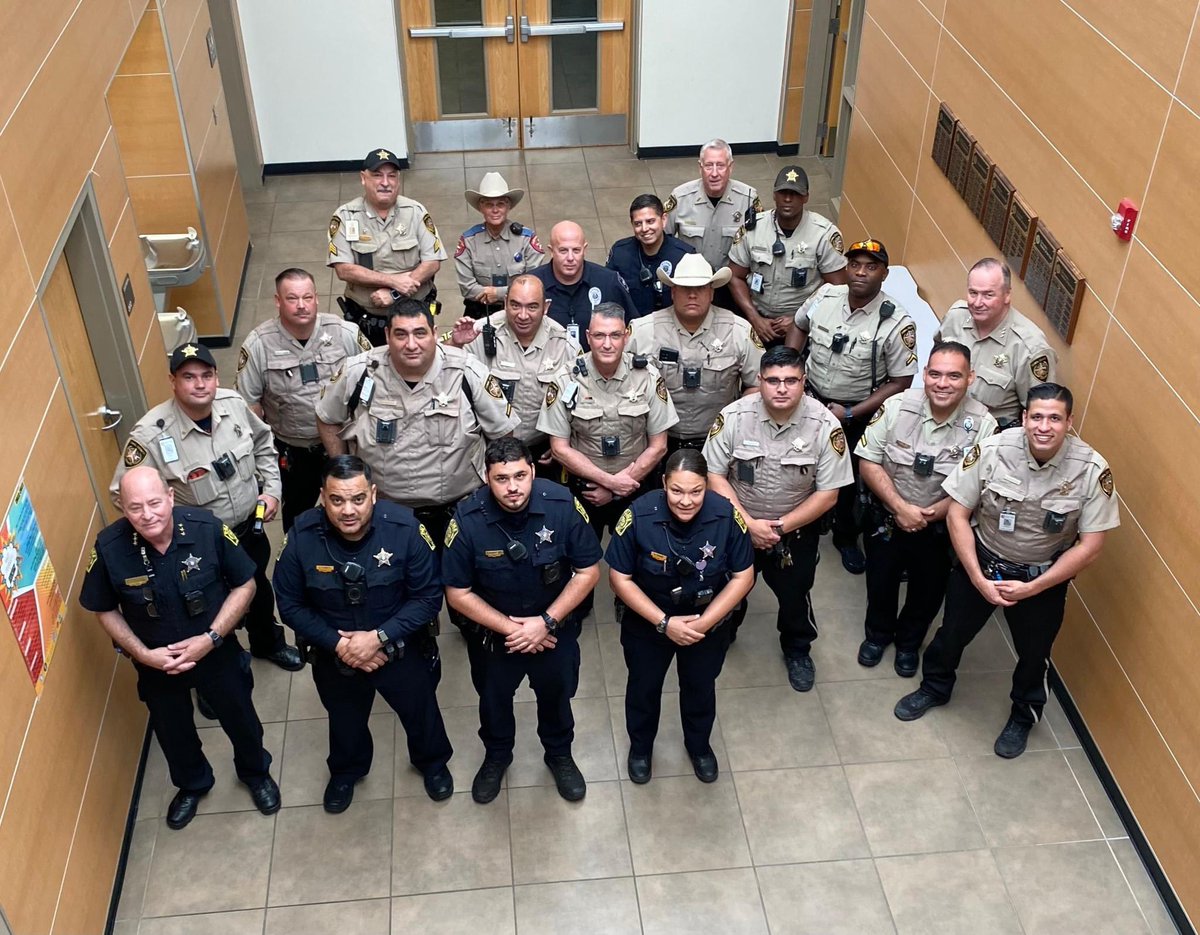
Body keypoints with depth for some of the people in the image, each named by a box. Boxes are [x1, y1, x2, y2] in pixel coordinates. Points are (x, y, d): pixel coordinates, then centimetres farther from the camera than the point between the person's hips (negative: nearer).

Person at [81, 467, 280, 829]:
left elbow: (244, 585, -15)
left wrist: (210, 639, -22)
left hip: (217, 651, -1)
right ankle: (192, 784, 57)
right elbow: (105, 610, -8)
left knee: (239, 718, 22)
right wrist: (143, 654, -18)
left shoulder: (208, 529, -29)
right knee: (172, 731, 25)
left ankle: (256, 772, 54)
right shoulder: (109, 548, -25)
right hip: (155, 661, 1)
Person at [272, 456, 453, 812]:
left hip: (400, 648, -1)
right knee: (345, 721, 29)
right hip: (335, 654, 1)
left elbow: (428, 596, -20)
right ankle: (346, 771, 62)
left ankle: (432, 762, 58)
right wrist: (338, 644, -22)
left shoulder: (404, 527, -29)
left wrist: (379, 637, -28)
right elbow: (290, 604, -13)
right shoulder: (302, 536, -25)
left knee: (421, 712, 25)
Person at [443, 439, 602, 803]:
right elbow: (458, 593, -17)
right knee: (494, 698, 23)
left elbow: (588, 571, -16)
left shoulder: (563, 505, -26)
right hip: (493, 628, 0)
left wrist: (546, 623, -21)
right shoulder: (467, 519, -27)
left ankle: (559, 754, 52)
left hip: (555, 626, 0)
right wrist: (511, 628, -20)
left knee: (556, 694, 23)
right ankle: (496, 756, 53)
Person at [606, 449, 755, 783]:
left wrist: (704, 622, -22)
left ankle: (699, 745, 55)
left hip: (708, 624, 1)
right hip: (648, 623, -1)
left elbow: (743, 576, -15)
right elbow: (620, 578, -20)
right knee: (643, 687, 23)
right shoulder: (639, 515, -30)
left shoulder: (726, 516, -26)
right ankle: (640, 746, 53)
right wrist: (664, 623, -24)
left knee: (700, 687, 25)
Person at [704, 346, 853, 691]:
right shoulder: (733, 416, -20)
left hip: (797, 527, -1)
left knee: (794, 593, 9)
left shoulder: (825, 425, -21)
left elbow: (828, 494, -15)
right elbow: (714, 475, -13)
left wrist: (781, 526, -19)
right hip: (738, 521, 1)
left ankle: (797, 649, 41)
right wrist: (749, 524, -20)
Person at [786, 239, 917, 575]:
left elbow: (900, 383, -17)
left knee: (848, 477, 15)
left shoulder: (896, 323, -22)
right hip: (811, 399, 3)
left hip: (858, 413, -3)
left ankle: (846, 536, 41)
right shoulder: (825, 296, -10)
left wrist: (850, 414, -20)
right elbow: (799, 327, 11)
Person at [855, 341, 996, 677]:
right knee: (880, 583, 22)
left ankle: (909, 642, 51)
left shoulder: (983, 425, -21)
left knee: (928, 592, 22)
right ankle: (877, 634, 52)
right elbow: (868, 462, -15)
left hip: (940, 527, 0)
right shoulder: (896, 407, -20)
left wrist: (932, 514, -24)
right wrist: (901, 507, -23)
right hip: (887, 519, 0)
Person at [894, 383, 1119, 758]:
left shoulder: (1092, 470, -24)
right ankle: (934, 687, 51)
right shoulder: (991, 450, -24)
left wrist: (1032, 588, -18)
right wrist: (978, 578, -17)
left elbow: (1090, 545, -16)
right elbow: (957, 514, -14)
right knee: (952, 632, 19)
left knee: (1034, 652, 18)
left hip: (1044, 575, 0)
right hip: (982, 561, 1)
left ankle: (1024, 716, 49)